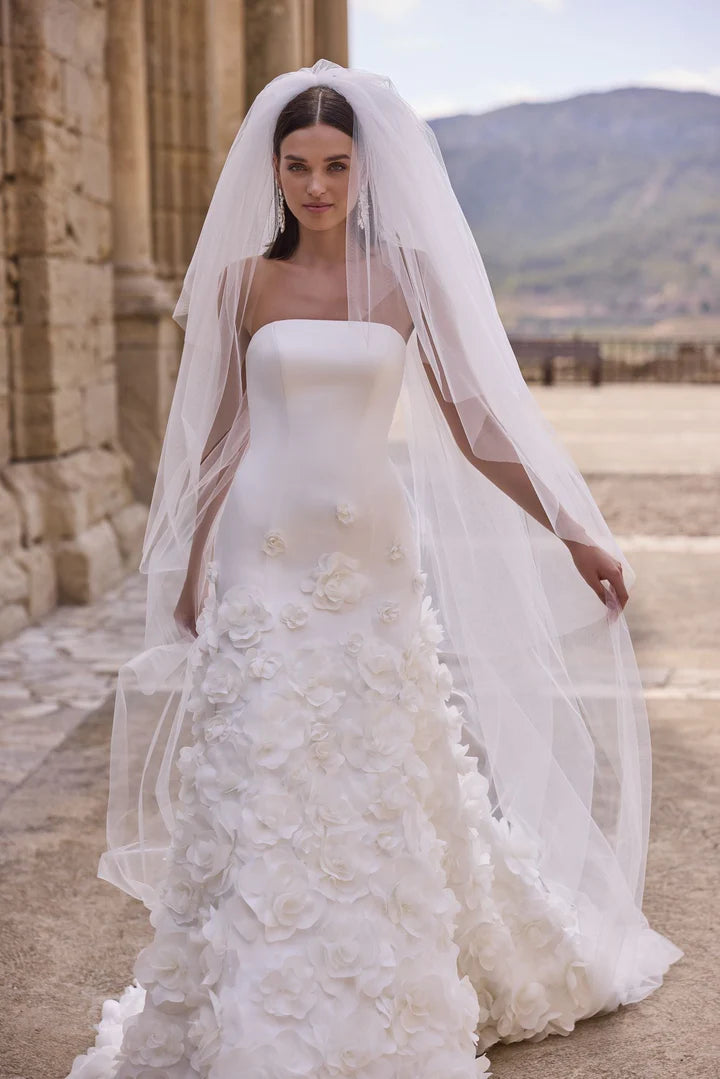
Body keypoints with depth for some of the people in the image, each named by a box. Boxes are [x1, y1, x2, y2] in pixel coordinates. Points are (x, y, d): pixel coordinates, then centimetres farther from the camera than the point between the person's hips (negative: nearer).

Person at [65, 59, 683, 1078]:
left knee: (377, 785, 7)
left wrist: (571, 534, 1)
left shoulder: (409, 274, 1)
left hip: (372, 556, 0)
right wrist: (190, 566, 11)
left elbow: (472, 423, 3)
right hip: (266, 557, 0)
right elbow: (224, 434, 10)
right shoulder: (244, 281, 4)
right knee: (256, 782, 1)